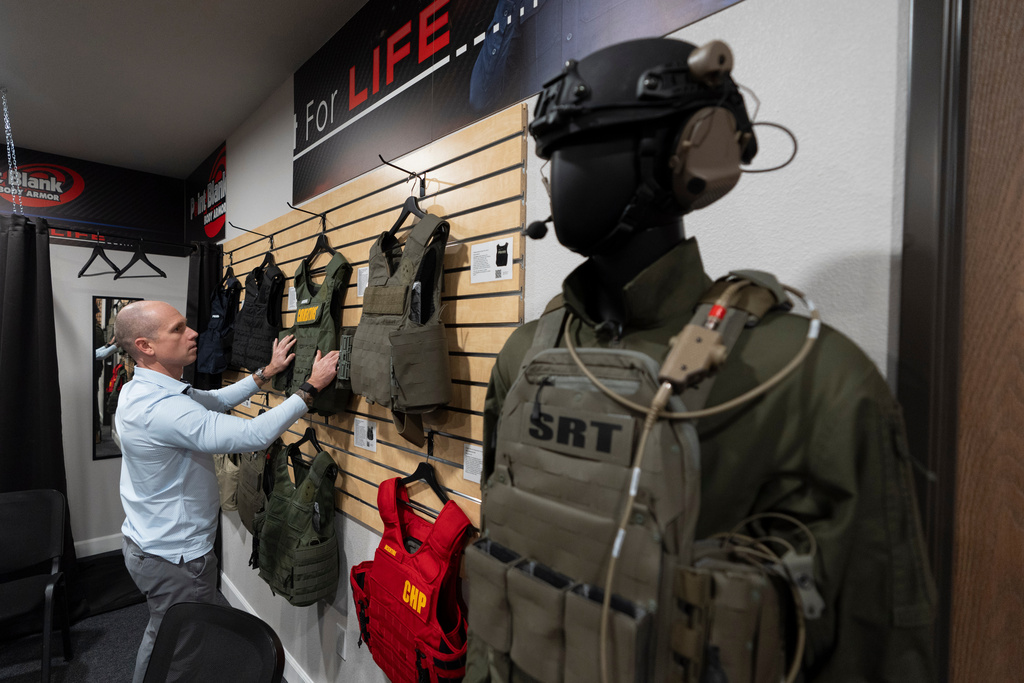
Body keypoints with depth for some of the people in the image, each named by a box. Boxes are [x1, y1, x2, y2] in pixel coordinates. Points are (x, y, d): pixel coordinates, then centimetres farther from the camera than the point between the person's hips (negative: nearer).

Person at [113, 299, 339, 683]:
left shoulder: (141, 390, 0)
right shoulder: (161, 408, -32)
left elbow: (213, 401, 11)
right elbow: (253, 435, -36)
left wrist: (266, 373, 5)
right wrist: (311, 388, -28)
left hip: (147, 542, 9)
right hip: (175, 559, -9)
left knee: (160, 637, 29)